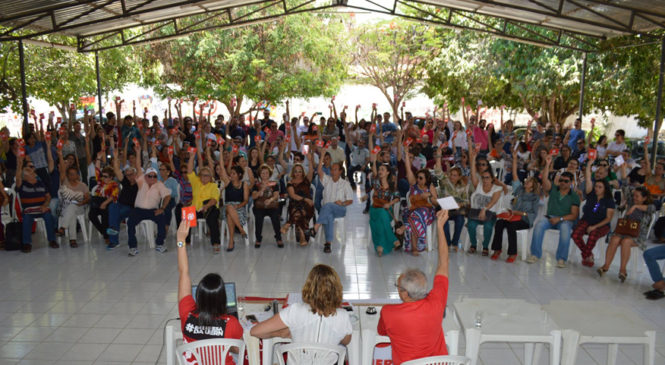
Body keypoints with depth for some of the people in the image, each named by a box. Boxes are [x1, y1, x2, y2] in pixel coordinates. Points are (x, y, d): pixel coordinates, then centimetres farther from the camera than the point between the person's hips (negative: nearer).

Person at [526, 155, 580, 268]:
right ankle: (535, 254, -27)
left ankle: (561, 258, -30)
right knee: (539, 224, -31)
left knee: (565, 229, -37)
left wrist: (559, 218, -15)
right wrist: (548, 164, -8)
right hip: (550, 217, 2)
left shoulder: (574, 196, 7)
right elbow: (544, 179, -4)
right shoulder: (553, 189, 14)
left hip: (565, 220, -2)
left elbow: (574, 215, -1)